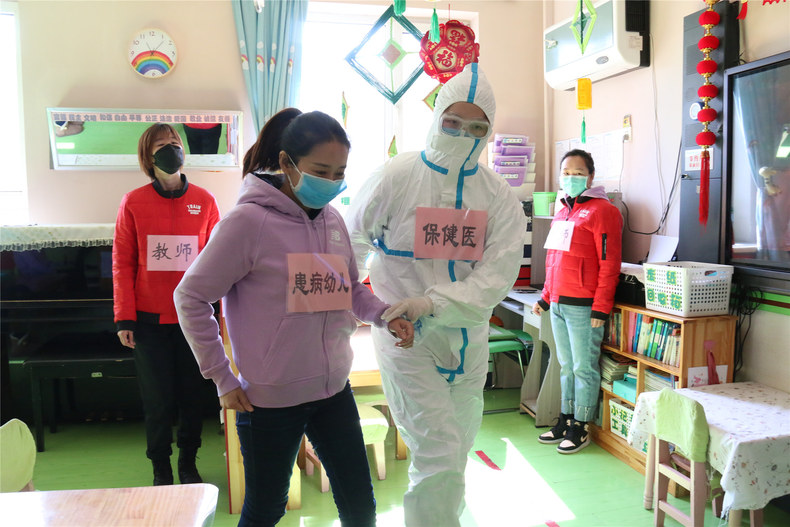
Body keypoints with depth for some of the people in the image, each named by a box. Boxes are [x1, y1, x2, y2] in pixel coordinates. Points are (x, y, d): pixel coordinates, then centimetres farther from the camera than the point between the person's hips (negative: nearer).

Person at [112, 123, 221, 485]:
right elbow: (122, 263, 0)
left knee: (192, 395, 10)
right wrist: (124, 319, -5)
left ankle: (188, 464, 29)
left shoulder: (204, 201, 1)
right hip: (150, 320, -1)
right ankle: (161, 471, 25)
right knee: (158, 401, 6)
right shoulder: (133, 203, -1)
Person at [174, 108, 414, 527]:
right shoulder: (249, 221, -16)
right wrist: (222, 379, -9)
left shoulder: (332, 220, 1)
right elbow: (191, 298, -10)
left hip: (334, 391, 5)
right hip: (269, 399, -5)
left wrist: (384, 315, -7)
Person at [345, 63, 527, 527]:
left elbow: (497, 276, -10)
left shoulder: (500, 197, 0)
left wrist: (433, 303, -23)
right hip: (406, 340, -4)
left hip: (468, 342, 4)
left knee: (456, 454, 20)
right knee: (439, 456, -10)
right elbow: (351, 244, 5)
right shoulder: (395, 179, -9)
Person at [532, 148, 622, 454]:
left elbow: (609, 264, -14)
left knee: (584, 368, 2)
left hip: (583, 306, -8)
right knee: (566, 366, 16)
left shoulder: (601, 211, -8)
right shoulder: (562, 211, 17)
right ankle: (565, 421, 27)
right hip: (558, 304, 8)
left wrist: (600, 308, -17)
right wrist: (545, 297, 19)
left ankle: (580, 428, 14)